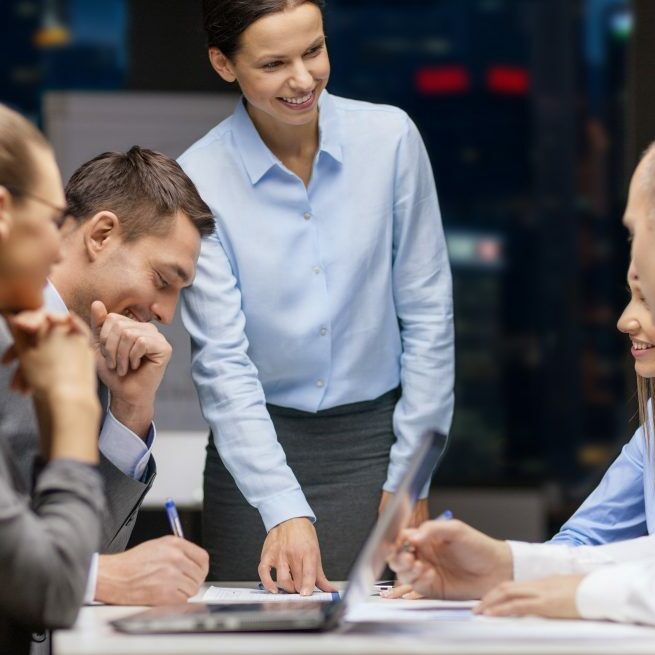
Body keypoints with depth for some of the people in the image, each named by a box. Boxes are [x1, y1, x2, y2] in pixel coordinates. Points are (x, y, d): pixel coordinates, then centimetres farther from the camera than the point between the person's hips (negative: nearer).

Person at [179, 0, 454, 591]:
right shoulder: (198, 182, -10)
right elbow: (223, 364, -13)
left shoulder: (390, 138, -6)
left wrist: (409, 479, -2)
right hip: (256, 445, -1)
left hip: (375, 438, 1)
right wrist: (284, 512, -23)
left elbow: (427, 315, 0)